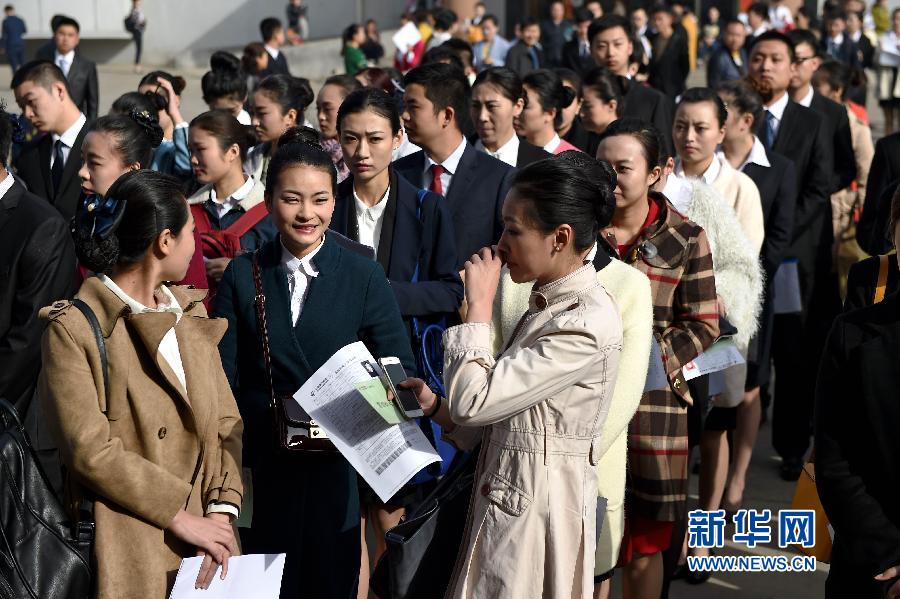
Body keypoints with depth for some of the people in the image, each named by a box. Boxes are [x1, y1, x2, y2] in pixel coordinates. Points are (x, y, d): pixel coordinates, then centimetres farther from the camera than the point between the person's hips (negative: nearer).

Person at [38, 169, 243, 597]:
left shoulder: (190, 313, 12)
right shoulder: (73, 328, -9)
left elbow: (225, 422, 6)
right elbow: (90, 450, -15)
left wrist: (221, 511, -8)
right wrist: (180, 517, -14)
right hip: (129, 552, -5)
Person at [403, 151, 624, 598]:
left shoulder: (587, 324, -21)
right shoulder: (551, 303, 10)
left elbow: (473, 401, -23)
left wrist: (478, 305, -15)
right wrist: (437, 407, 1)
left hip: (536, 511, -9)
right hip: (506, 501, 9)